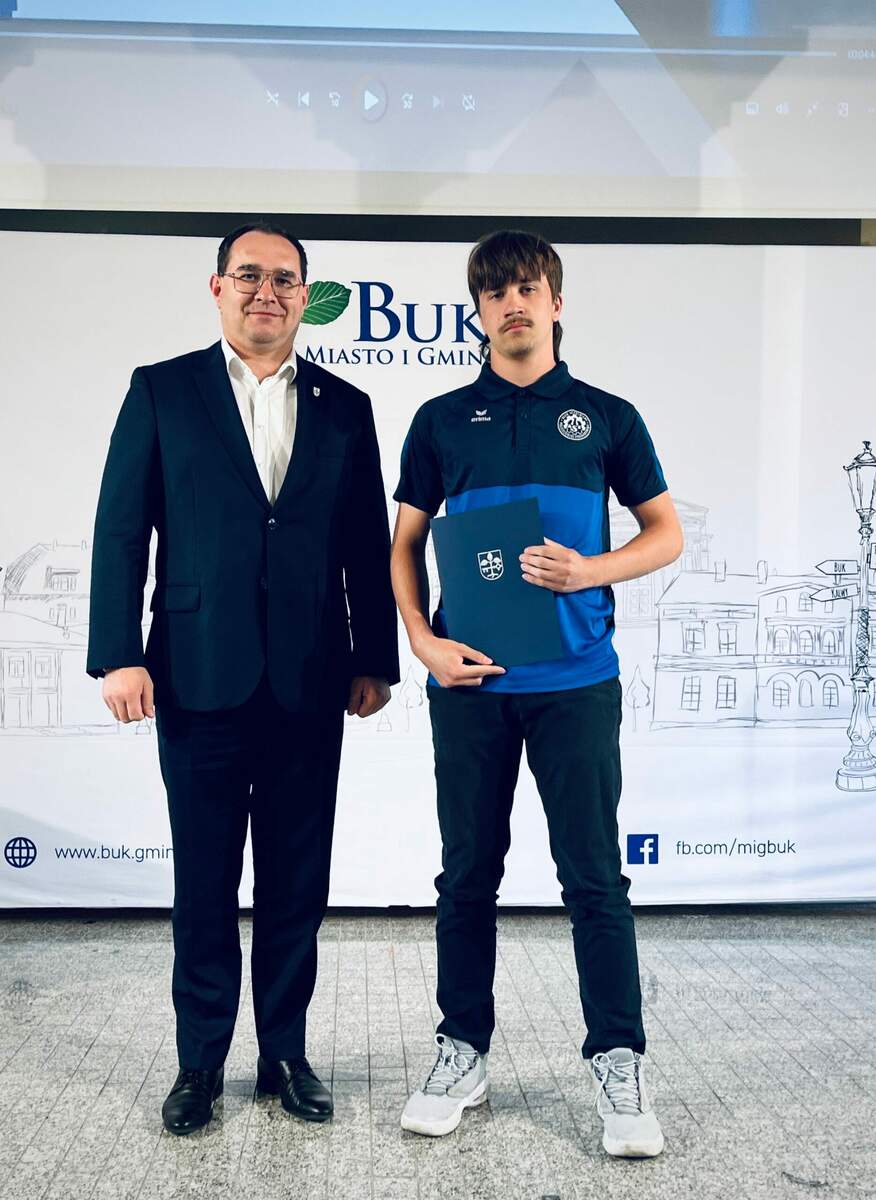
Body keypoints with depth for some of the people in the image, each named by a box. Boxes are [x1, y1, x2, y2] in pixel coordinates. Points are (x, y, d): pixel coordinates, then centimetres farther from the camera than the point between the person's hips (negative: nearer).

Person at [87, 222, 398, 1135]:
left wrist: (375, 660, 6)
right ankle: (200, 1063, 24)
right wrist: (118, 655, -7)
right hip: (199, 681, -1)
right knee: (203, 885, 9)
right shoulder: (161, 391, 4)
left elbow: (367, 545, 9)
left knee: (297, 885, 10)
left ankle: (285, 1052, 26)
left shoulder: (344, 407, 9)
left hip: (309, 685, 2)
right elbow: (120, 531, 0)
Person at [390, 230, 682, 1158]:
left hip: (576, 678, -1)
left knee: (593, 873, 1)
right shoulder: (442, 421, 10)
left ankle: (619, 1064, 14)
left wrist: (591, 570, -10)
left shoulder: (605, 416, 7)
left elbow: (666, 532, 10)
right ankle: (463, 1051, 23)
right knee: (467, 873, 9)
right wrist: (422, 640, -4)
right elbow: (406, 542, 12)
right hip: (468, 677, 2)